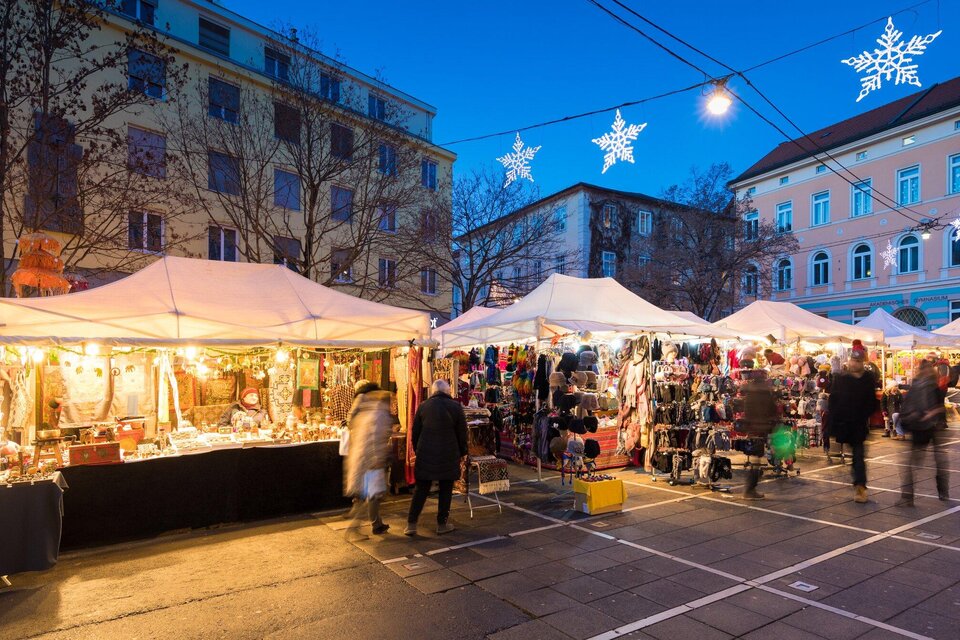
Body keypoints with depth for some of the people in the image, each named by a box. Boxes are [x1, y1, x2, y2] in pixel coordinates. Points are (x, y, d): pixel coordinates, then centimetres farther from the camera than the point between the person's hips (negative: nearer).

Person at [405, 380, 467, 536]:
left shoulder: (423, 406, 2)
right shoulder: (456, 406, -3)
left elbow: (415, 432, 7)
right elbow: (462, 433, 0)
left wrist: (417, 451, 18)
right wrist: (461, 452, 11)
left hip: (425, 455, 2)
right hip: (449, 456, -2)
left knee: (421, 489, 10)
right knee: (445, 490, 10)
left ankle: (411, 524, 8)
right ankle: (442, 524, 15)